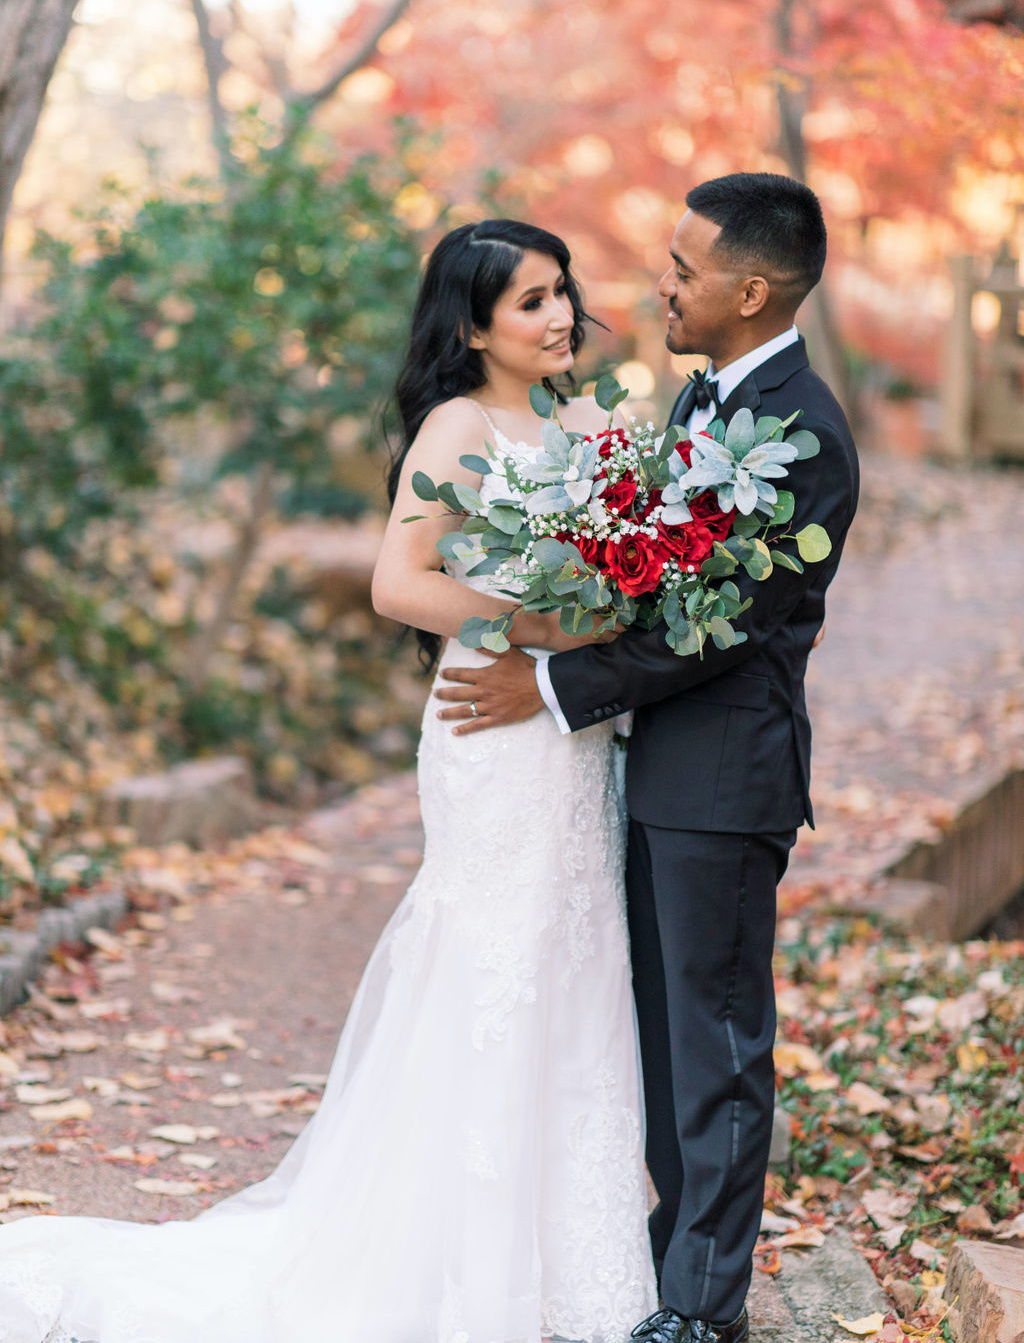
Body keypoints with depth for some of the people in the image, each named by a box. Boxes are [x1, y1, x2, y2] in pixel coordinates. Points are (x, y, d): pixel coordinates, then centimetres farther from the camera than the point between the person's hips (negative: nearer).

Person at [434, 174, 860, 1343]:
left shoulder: (804, 435, -19)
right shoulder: (705, 396, 12)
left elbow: (728, 623, -21)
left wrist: (556, 686, -17)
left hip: (724, 774, -9)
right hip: (662, 762, 9)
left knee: (717, 1041, 1)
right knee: (661, 1027, 17)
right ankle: (679, 1240, 31)